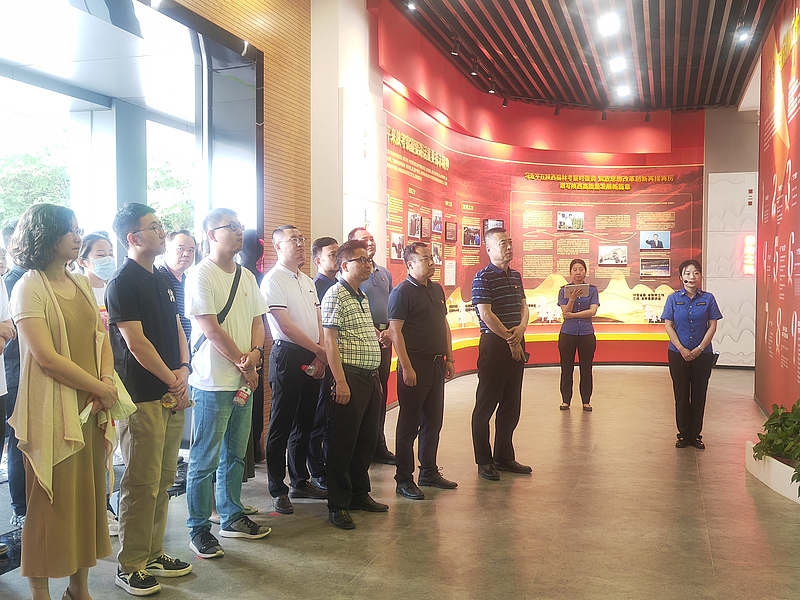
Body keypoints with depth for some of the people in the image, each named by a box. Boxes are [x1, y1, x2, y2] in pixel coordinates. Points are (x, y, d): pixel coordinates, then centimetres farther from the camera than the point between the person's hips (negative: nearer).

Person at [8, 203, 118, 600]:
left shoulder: (81, 284, 13)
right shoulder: (29, 288, -9)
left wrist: (107, 380, -5)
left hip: (92, 410, 7)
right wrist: (101, 389, -12)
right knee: (50, 505, 1)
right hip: (53, 414, -6)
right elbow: (47, 357, -16)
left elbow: (102, 338, 13)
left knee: (88, 499, 11)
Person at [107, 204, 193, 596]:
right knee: (142, 484, -3)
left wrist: (184, 368, 1)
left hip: (172, 396, 8)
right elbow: (136, 342, -15)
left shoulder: (163, 280, 16)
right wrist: (173, 380, -9)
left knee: (163, 480, 13)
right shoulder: (123, 283, -10)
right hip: (142, 397, -8)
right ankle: (130, 566, 8)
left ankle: (153, 554, 24)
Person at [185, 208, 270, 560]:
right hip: (212, 384, -8)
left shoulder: (246, 277, 13)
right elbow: (211, 329, -15)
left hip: (244, 382, 8)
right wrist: (243, 365, -10)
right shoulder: (200, 276, -11)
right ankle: (199, 530, 10)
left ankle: (232, 517, 30)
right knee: (205, 461, 0)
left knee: (235, 455, 17)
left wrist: (255, 352, -7)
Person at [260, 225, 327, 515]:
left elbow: (318, 322, 14)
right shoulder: (273, 280, -8)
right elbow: (285, 325, -14)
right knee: (281, 426, -2)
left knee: (304, 423, 14)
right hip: (287, 357, -8)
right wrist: (321, 351, -11)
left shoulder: (307, 281, 17)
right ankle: (278, 491, 6)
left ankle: (300, 482, 26)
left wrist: (321, 357, -1)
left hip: (313, 360, 8)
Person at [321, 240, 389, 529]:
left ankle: (360, 494, 27)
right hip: (350, 377, -9)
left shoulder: (363, 297, 18)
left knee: (368, 440, 14)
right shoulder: (335, 295, -9)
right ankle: (338, 505, 6)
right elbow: (330, 341, -15)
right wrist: (341, 382, -20)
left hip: (371, 377, 9)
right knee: (343, 443, -2)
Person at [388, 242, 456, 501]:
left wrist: (449, 359, 15)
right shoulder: (402, 292, -10)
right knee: (409, 425, -1)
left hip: (437, 365, 8)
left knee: (433, 422, 14)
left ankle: (429, 472, 26)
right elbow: (395, 331, -15)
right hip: (415, 366, -7)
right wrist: (406, 368, -19)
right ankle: (404, 480, 6)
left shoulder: (437, 289, 14)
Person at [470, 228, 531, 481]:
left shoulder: (515, 275, 15)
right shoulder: (483, 277, -10)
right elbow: (486, 315, -15)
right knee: (486, 405, 1)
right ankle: (484, 461, 9)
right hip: (494, 344, -8)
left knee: (511, 405, 13)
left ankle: (504, 457, 24)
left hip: (515, 345, 8)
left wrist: (521, 328, -5)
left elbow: (523, 306, 16)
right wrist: (510, 339, -11)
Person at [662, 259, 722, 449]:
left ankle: (696, 435, 14)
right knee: (681, 394, 4)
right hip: (678, 354, 0)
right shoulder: (673, 298, 2)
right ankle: (683, 434, 15)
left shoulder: (708, 298, 2)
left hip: (702, 354, 0)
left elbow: (712, 326, 1)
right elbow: (668, 326, 0)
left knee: (699, 395, 4)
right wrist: (682, 349, -10)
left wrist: (700, 348, -9)